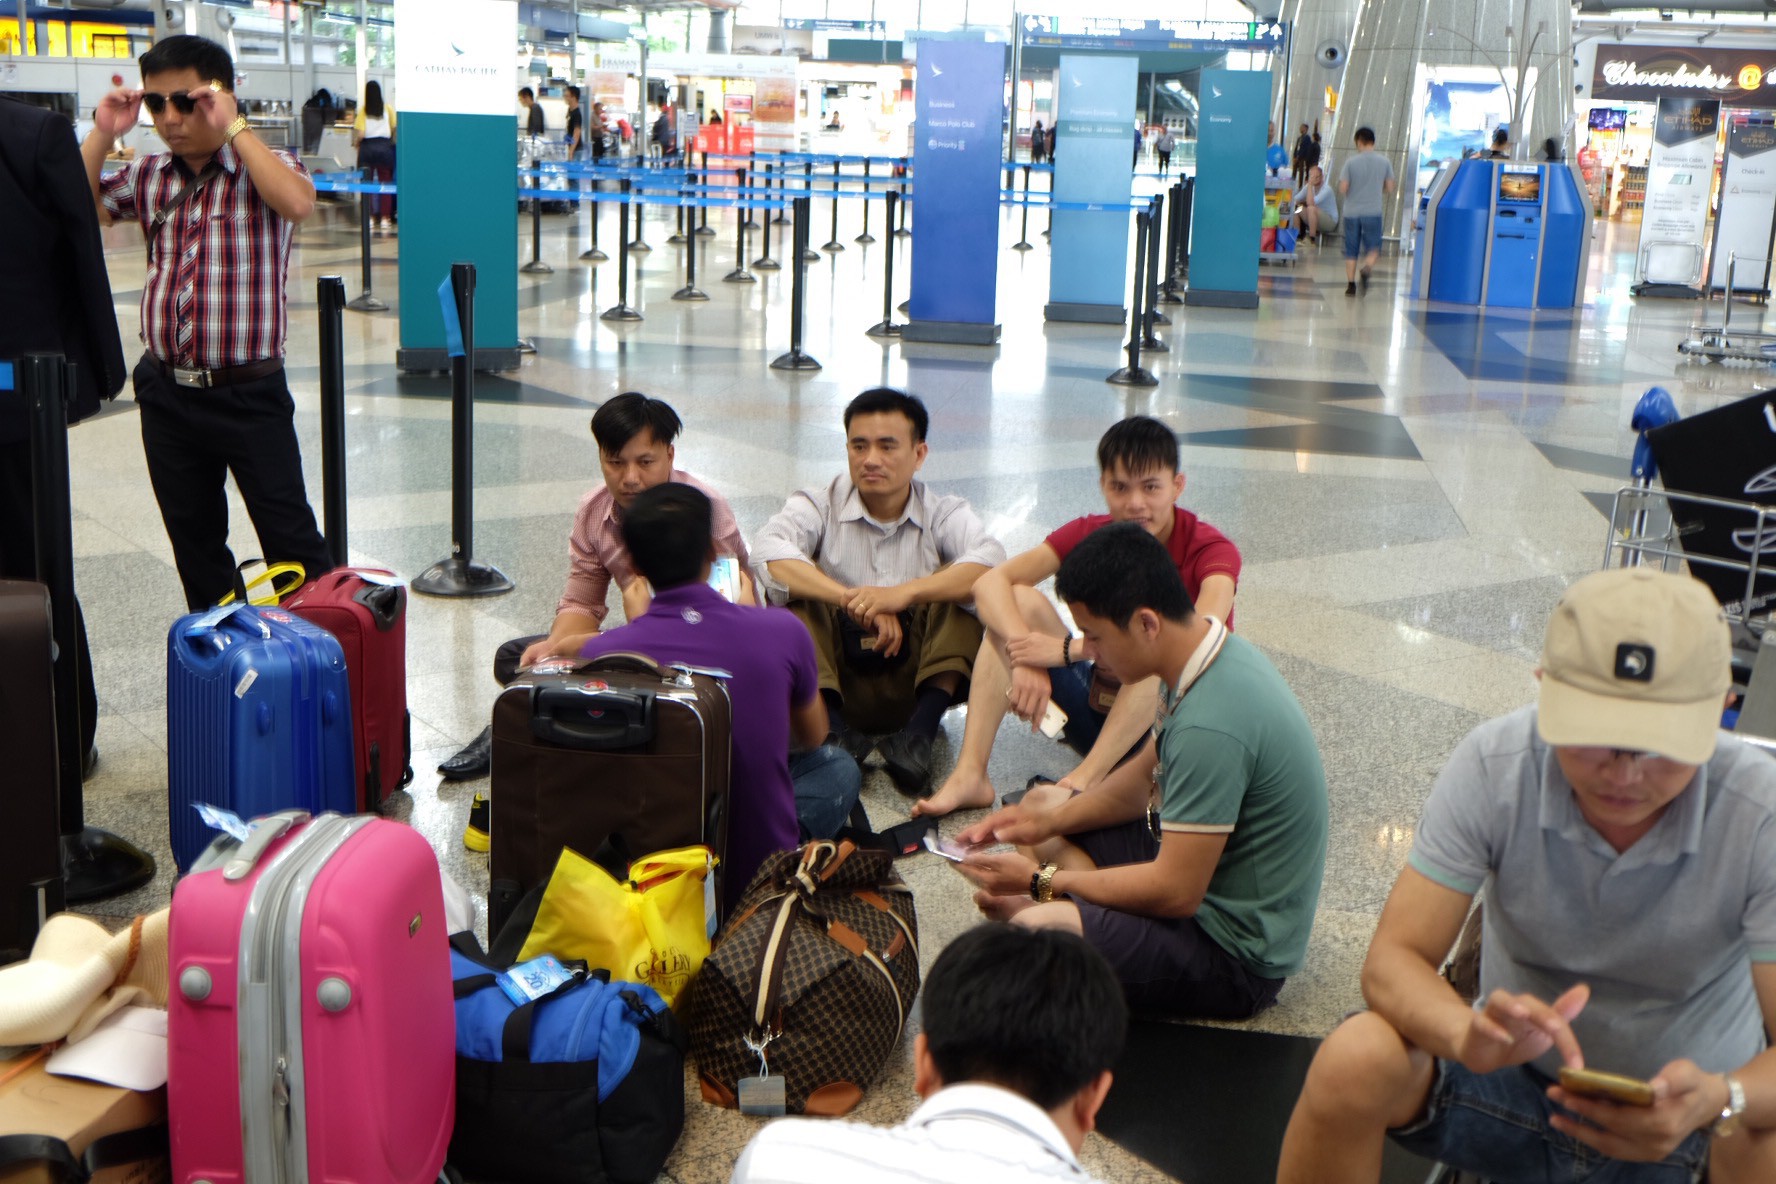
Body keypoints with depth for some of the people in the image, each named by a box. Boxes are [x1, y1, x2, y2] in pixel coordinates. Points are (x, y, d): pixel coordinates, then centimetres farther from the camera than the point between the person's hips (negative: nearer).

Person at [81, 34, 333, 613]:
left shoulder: (264, 167, -7)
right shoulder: (148, 176, 8)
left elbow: (297, 203, -29)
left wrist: (233, 128, -24)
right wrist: (102, 135, -2)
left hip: (249, 392, -6)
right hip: (167, 391, 6)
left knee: (288, 534, -1)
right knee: (192, 537, 16)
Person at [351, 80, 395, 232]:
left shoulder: (363, 110, -4)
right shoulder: (388, 108, -1)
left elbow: (360, 134, -10)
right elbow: (395, 129, -4)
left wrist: (355, 143, 9)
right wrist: (393, 141, 14)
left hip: (367, 147, -1)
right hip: (384, 146, 1)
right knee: (385, 183, 6)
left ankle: (369, 218, 6)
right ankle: (385, 218, 2)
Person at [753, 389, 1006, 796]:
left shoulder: (944, 514, 2)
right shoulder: (819, 506, 0)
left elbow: (992, 561, -21)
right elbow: (771, 553, -23)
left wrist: (904, 594, -37)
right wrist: (855, 603, -35)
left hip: (919, 676, 0)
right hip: (838, 676, 0)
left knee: (967, 586, -20)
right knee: (794, 593, -21)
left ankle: (919, 733, -29)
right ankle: (834, 730, -31)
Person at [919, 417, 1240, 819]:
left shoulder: (1210, 549, -14)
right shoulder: (1090, 534, -2)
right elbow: (990, 583, -13)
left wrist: (1069, 649, -36)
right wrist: (1024, 660, -33)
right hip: (1099, 707, 4)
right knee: (1020, 602, -14)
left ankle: (1083, 781, -40)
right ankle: (970, 774, -25)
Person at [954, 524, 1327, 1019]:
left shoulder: (1211, 726, -32)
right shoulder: (1209, 658, -1)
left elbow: (1176, 892, -26)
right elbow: (1147, 778, 15)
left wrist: (1041, 881, -16)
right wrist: (1049, 823, 4)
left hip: (1236, 957, -10)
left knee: (1036, 928, -34)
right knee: (1044, 801, 20)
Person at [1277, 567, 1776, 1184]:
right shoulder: (1494, 764, -17)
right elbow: (1392, 961, -18)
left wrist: (1716, 1099, -46)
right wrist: (1470, 1035, -41)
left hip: (1679, 1114, -2)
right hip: (1515, 1080, 2)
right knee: (1354, 1059, -27)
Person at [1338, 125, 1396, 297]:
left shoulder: (1351, 162, -5)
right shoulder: (1385, 162, 1)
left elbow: (1342, 189, -8)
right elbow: (1389, 188, 5)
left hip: (1351, 212, 0)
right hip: (1373, 212, 0)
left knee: (1351, 251, 8)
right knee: (1373, 247, 10)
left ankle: (1351, 284, 5)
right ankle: (1366, 269, -19)